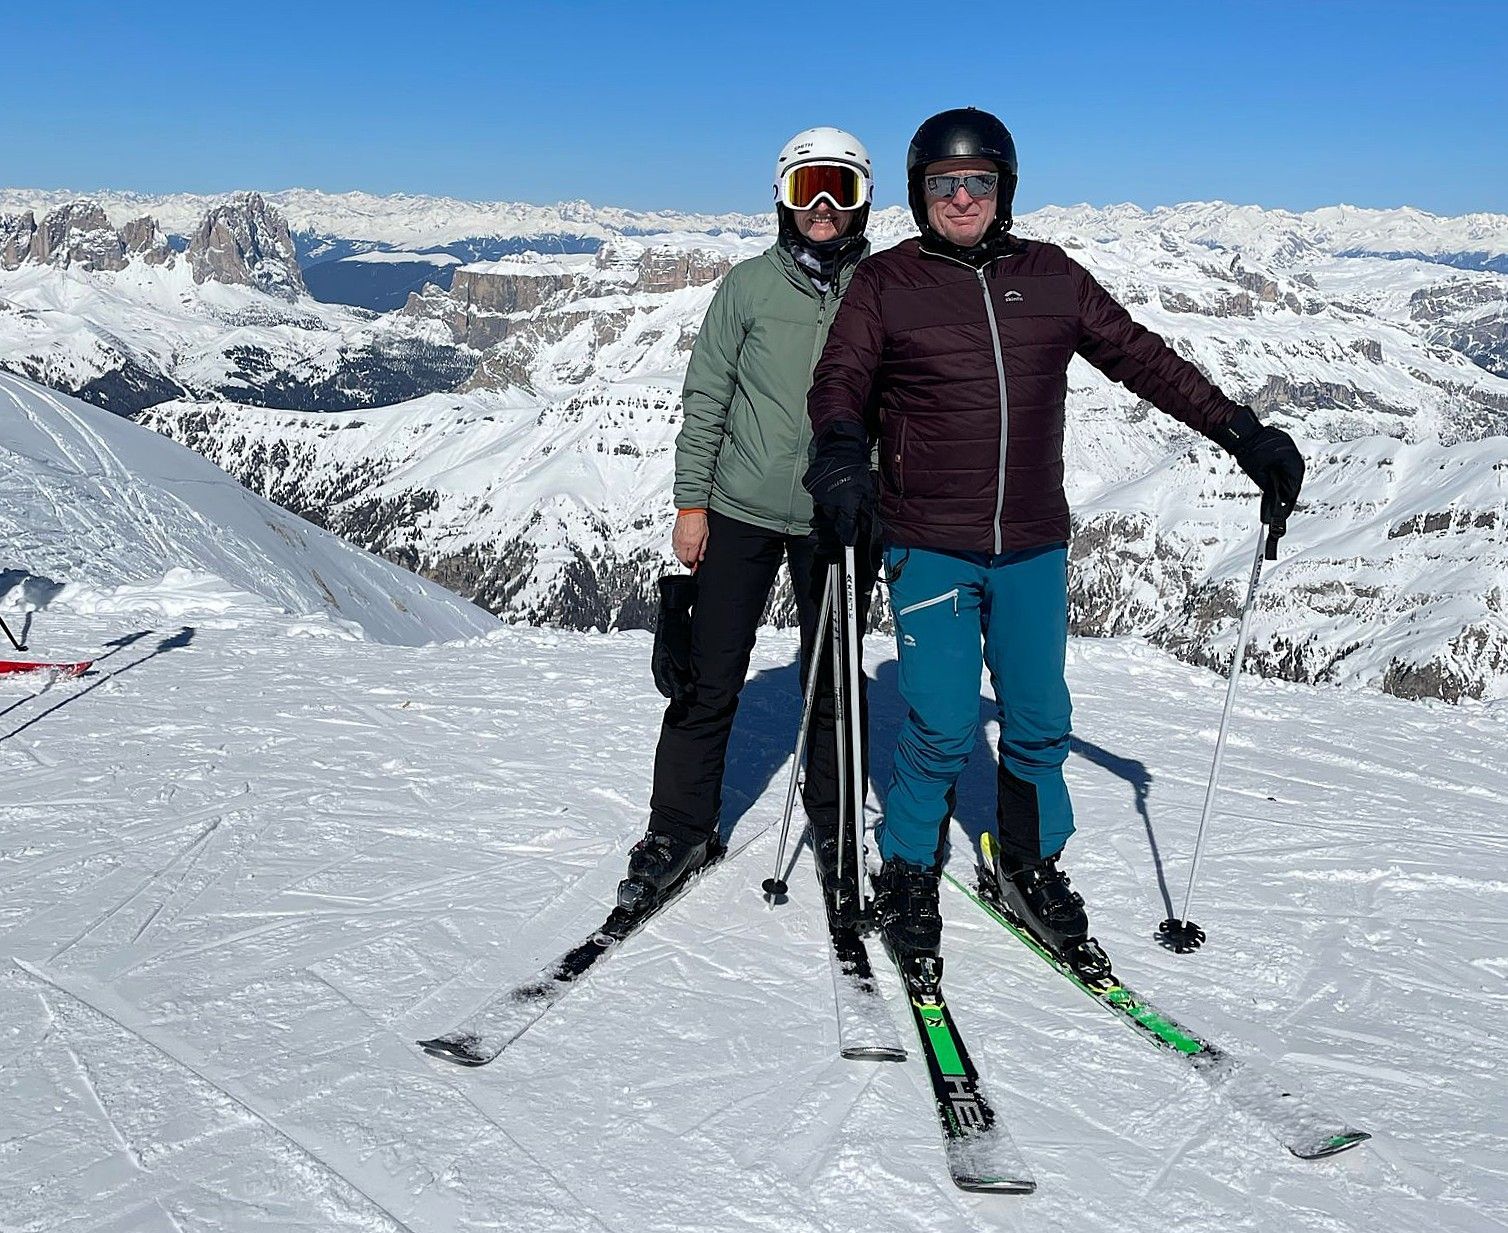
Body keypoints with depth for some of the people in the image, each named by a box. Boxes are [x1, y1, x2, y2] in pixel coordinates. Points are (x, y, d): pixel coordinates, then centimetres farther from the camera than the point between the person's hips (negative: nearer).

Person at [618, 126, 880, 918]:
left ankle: (833, 825, 28)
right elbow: (706, 397, 3)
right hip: (740, 511, 0)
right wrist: (692, 502, -2)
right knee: (710, 680, 2)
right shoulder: (749, 286, 1)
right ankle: (680, 830, 16)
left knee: (834, 683, 10)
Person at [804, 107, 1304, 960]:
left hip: (1033, 546, 3)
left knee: (1040, 723, 9)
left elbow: (1143, 358, 9)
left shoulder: (1052, 277, 8)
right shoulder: (886, 282, 1)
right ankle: (909, 873, 20)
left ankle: (1032, 865, 32)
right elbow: (842, 378, -7)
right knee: (941, 732, -4)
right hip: (930, 546, -3)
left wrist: (1244, 434, 4)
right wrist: (842, 445, -30)